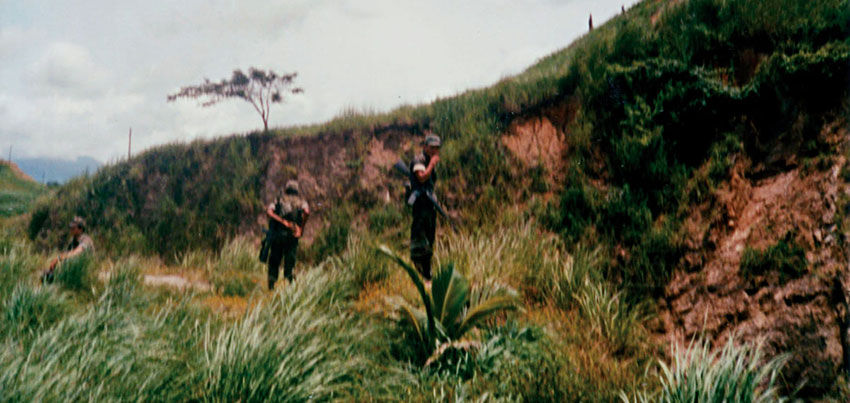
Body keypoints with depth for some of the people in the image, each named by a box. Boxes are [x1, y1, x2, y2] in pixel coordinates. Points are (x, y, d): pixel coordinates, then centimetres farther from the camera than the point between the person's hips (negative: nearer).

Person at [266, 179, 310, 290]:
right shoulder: (301, 201, 9)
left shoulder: (278, 201, 12)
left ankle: (271, 284, 4)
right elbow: (307, 212, -14)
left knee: (274, 261, 12)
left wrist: (282, 221, -14)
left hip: (277, 236, 1)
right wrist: (301, 228, -7)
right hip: (291, 236, -1)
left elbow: (269, 211, -9)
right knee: (289, 261, 5)